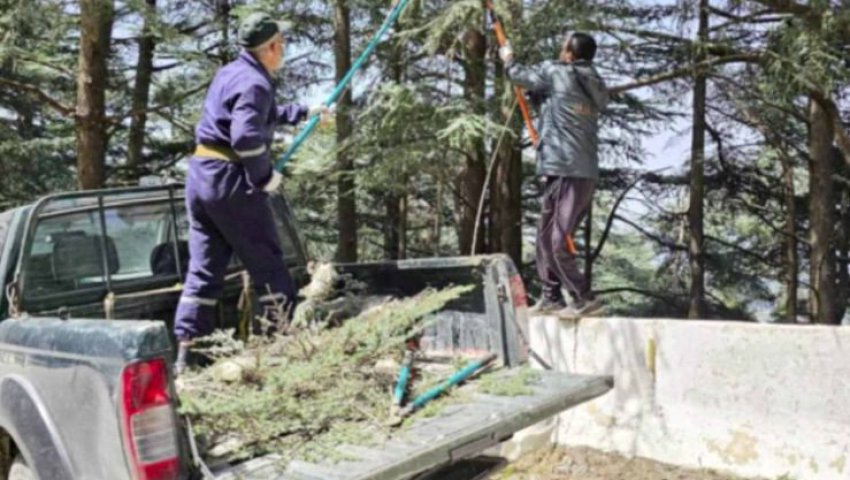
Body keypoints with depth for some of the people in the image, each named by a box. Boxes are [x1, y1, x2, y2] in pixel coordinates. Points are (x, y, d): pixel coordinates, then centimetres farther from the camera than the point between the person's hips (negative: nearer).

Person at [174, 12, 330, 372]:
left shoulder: (230, 73, 18)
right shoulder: (255, 83, -12)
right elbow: (246, 137, -27)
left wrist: (304, 112, 40)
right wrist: (265, 177, -14)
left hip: (200, 174, 9)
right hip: (231, 180, -9)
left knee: (203, 270, 9)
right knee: (268, 267, 2)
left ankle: (184, 355, 8)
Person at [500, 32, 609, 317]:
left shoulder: (556, 73, -3)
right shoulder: (594, 87, 16)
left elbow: (521, 77, 13)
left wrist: (508, 60, 32)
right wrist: (537, 91, 34)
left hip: (565, 171, -9)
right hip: (584, 172, 9)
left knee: (558, 240, -9)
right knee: (547, 236, 15)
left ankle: (584, 299, -9)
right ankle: (551, 297, 20)